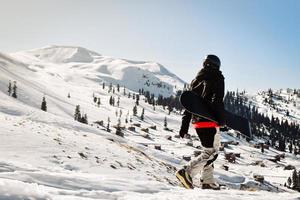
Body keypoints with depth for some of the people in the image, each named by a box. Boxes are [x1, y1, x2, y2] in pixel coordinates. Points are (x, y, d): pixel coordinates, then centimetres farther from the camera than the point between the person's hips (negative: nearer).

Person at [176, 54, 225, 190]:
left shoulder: (196, 80, 19)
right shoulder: (217, 77, 0)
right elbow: (217, 99, -15)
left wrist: (184, 125, 16)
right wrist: (221, 118, -18)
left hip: (197, 121, 8)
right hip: (210, 120, -8)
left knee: (209, 150, 18)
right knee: (211, 153, -5)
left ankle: (208, 181, 17)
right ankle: (187, 172, -19)